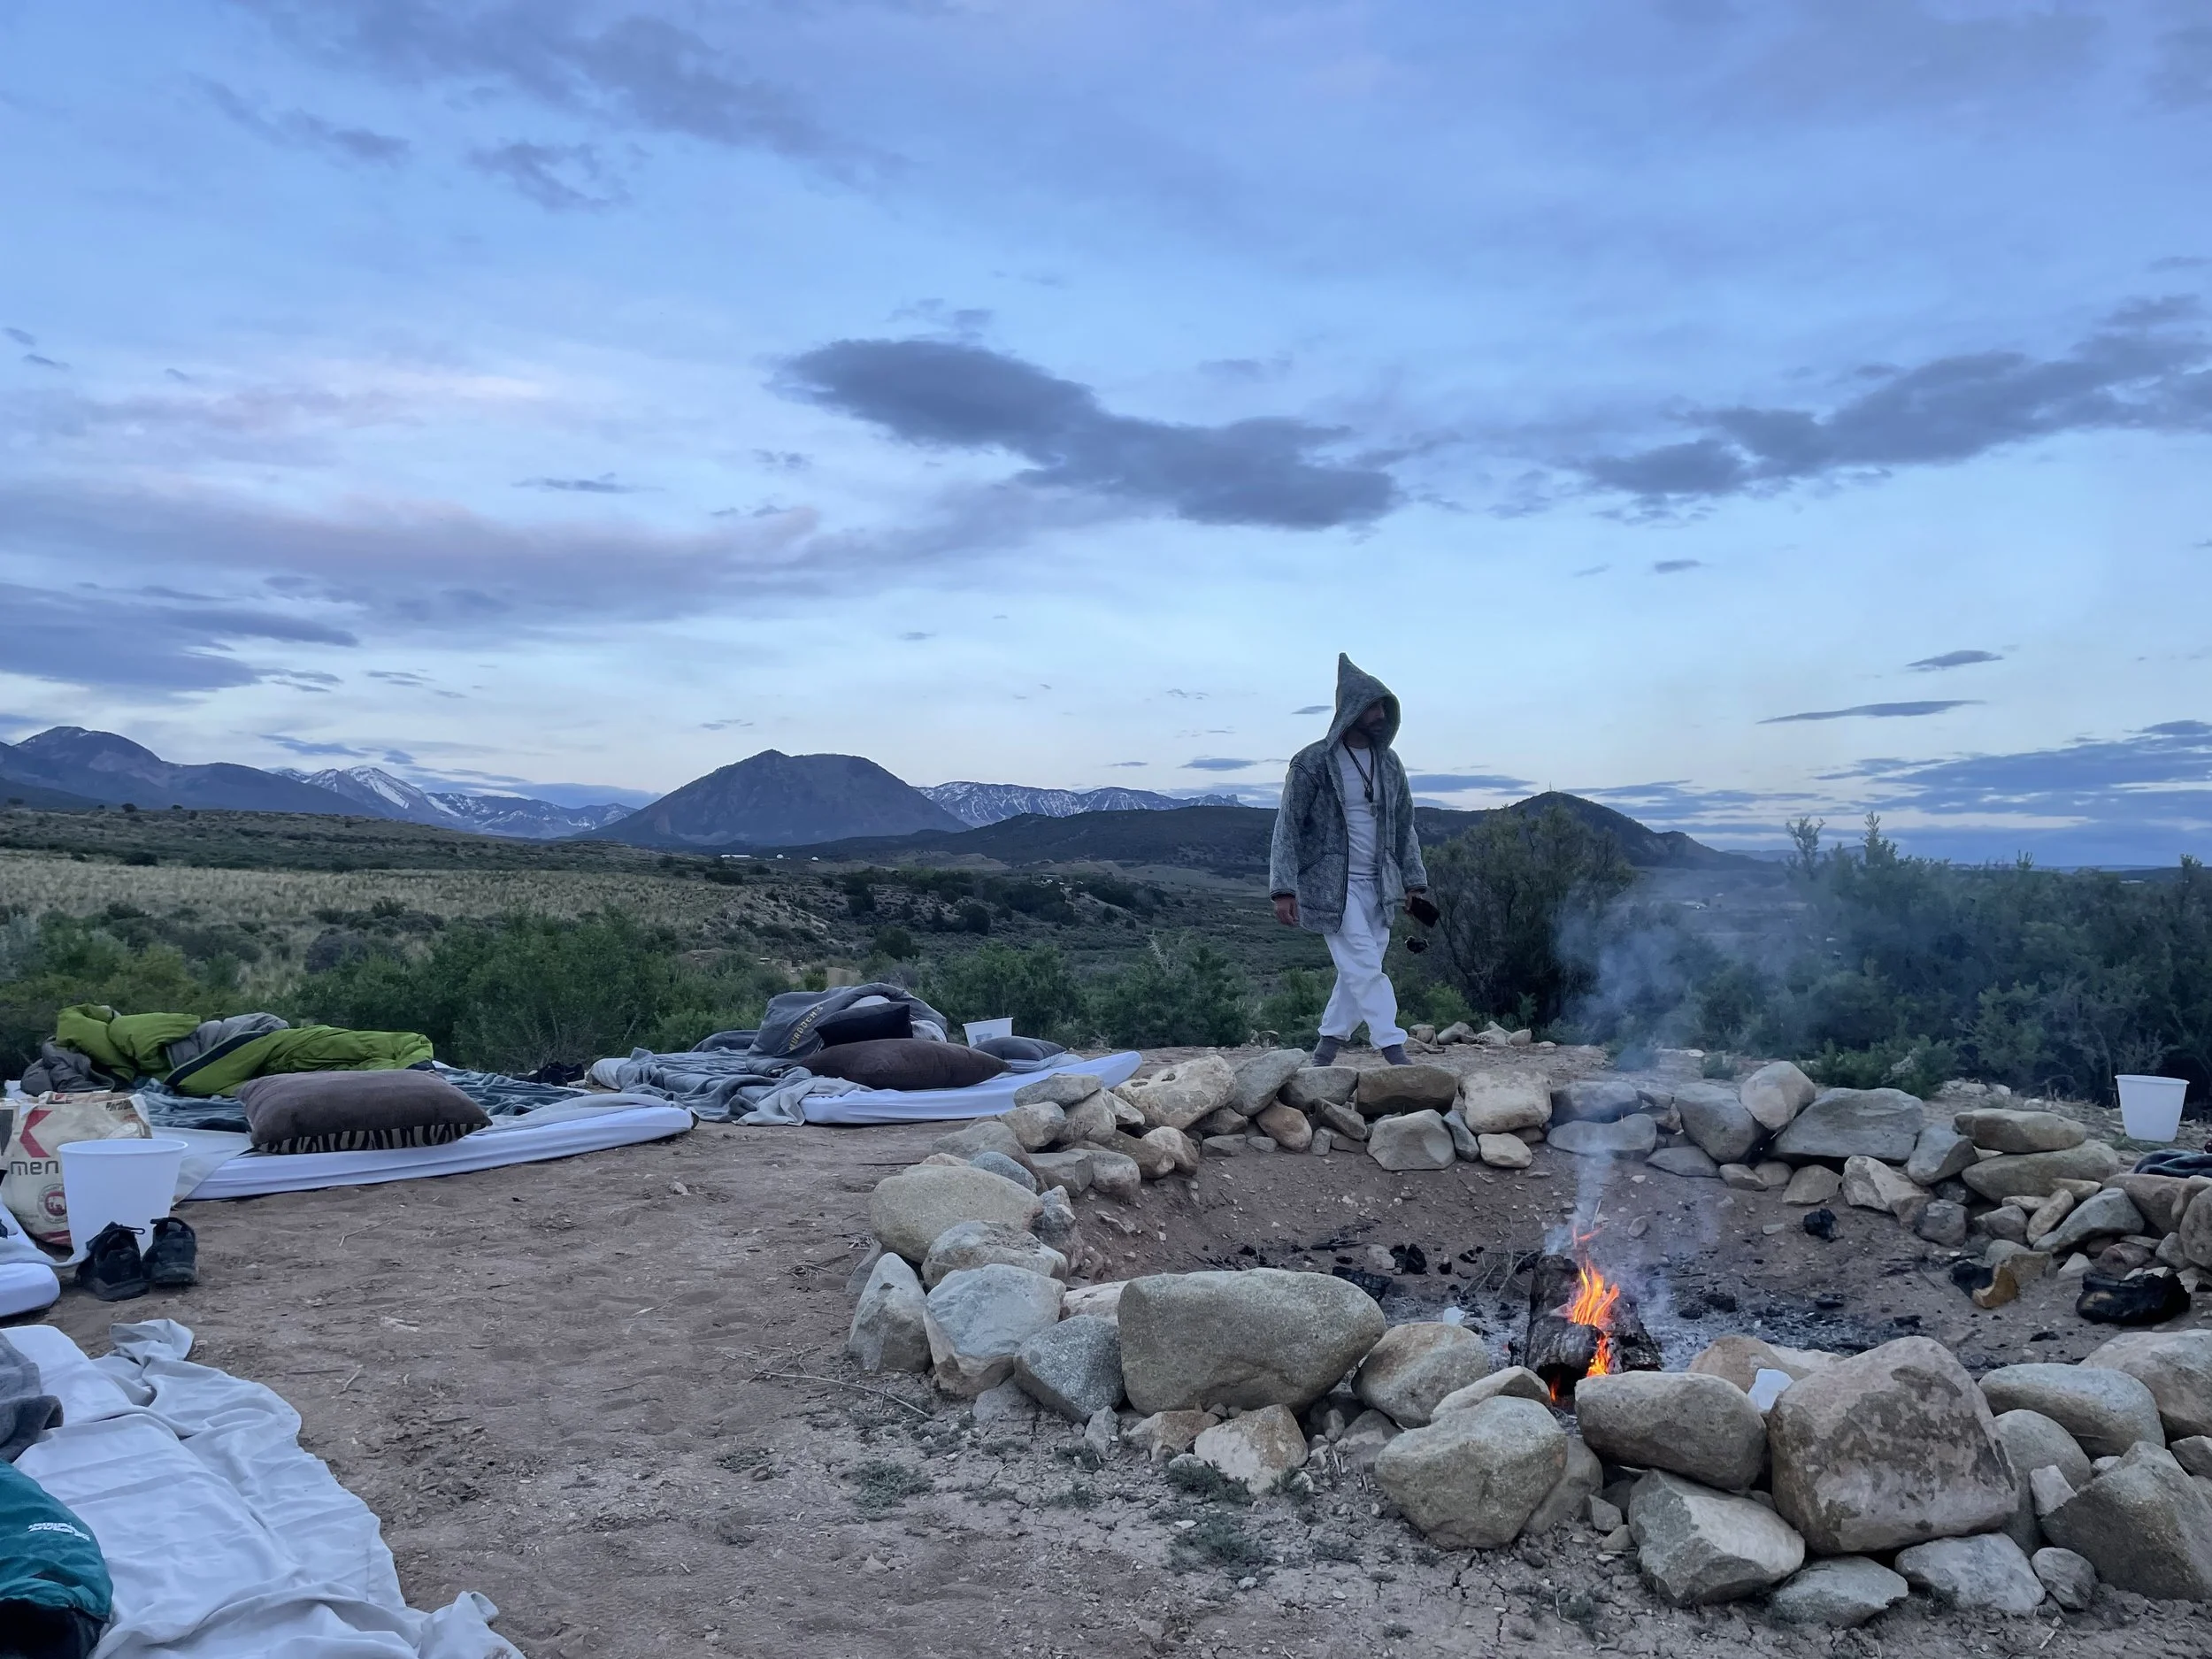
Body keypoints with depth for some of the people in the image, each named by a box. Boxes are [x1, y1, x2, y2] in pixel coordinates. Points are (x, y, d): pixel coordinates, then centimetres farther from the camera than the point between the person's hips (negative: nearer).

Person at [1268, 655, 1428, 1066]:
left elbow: (1404, 827, 16)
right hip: (1332, 885, -6)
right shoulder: (1312, 762, -8)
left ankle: (1325, 1053, 22)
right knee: (1366, 969, -12)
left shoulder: (1389, 764, 9)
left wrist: (1413, 882, 10)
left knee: (1358, 972, 8)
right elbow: (1287, 827, -8)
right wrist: (1284, 889, -15)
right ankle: (1396, 1055, -11)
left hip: (1377, 885, 6)